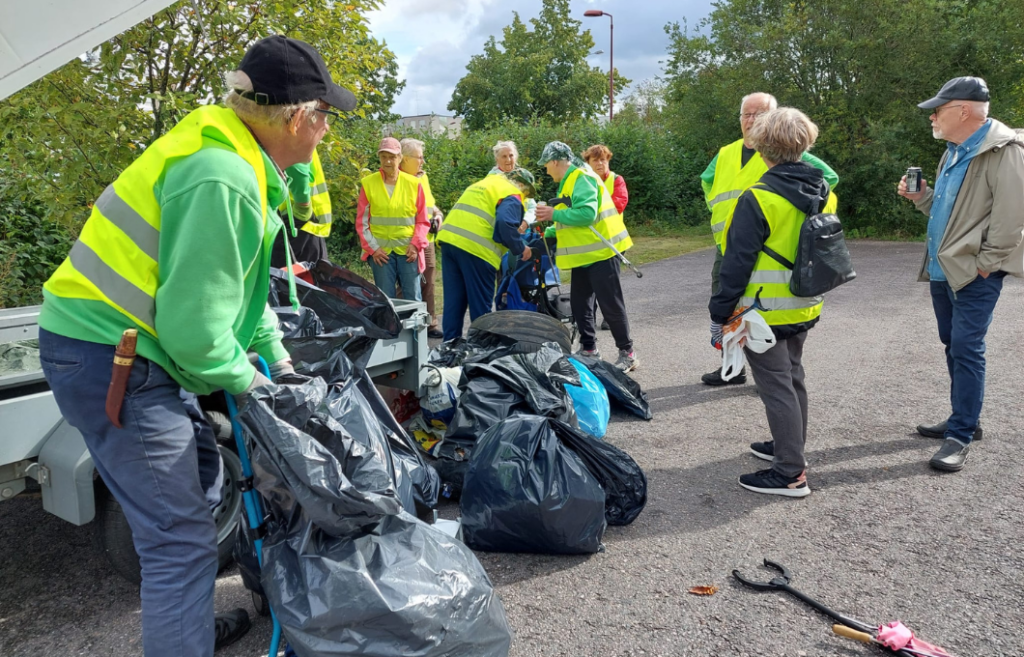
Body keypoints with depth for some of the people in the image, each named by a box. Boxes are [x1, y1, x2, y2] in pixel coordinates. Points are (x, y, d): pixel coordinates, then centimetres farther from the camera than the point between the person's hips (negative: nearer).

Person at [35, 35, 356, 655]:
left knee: (202, 477, 22)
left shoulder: (240, 160, 8)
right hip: (110, 362, -11)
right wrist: (243, 378, -7)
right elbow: (195, 323, -25)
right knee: (182, 539, -6)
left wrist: (275, 352, 16)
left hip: (131, 350, 11)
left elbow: (239, 279, 18)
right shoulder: (222, 180, -25)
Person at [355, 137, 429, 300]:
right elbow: (362, 222, 5)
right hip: (381, 251, 0)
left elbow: (422, 220, 7)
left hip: (408, 250, 0)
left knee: (413, 298, 1)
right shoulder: (368, 183, 2)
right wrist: (372, 248, -4)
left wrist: (416, 244, -6)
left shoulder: (414, 184, 3)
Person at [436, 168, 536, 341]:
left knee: (453, 301, 13)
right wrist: (520, 248, -3)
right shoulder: (512, 195, 1)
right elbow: (505, 225, -16)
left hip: (449, 239, 8)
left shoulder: (482, 183, 29)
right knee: (480, 306, 3)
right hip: (475, 248, -8)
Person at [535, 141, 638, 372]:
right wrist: (548, 232, 18)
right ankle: (588, 349, 23)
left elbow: (587, 213, -28)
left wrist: (554, 214, -21)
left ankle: (627, 353, 6)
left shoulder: (581, 178, -16)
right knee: (579, 302, 13)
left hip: (600, 252, -10)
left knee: (611, 304, -4)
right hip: (584, 254, 10)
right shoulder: (569, 181, 16)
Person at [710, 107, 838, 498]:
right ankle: (789, 446, 38)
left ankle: (790, 473, 5)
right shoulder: (825, 194, 4)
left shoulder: (758, 199, -19)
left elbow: (737, 263, -19)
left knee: (776, 387, -1)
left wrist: (719, 315, -13)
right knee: (792, 377, 21)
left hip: (765, 313, -8)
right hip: (805, 309, 8)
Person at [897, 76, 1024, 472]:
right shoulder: (954, 151, 15)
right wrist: (921, 197, 6)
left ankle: (961, 436, 0)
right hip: (943, 268, 9)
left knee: (967, 350, -7)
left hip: (974, 273, -9)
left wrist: (985, 265, -17)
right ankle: (963, 420, 27)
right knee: (953, 347, 15)